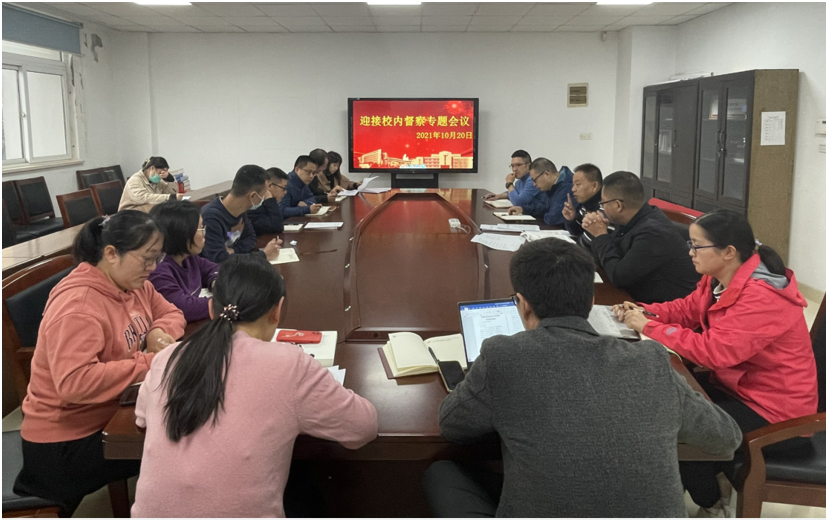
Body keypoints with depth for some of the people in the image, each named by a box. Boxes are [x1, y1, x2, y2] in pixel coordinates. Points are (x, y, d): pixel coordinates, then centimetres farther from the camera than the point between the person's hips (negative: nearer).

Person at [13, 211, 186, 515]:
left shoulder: (132, 282, 0)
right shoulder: (78, 305, -27)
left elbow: (170, 313, 13)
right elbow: (74, 382, -36)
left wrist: (159, 333, -10)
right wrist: (150, 362, -31)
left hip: (113, 413, 8)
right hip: (65, 441, -8)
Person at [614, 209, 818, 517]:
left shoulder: (762, 297, -31)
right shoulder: (719, 278, -2)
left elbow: (714, 350, -36)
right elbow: (687, 309, 9)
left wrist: (650, 327, -30)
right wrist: (645, 312, -11)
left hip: (772, 408, -9)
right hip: (737, 385, 9)